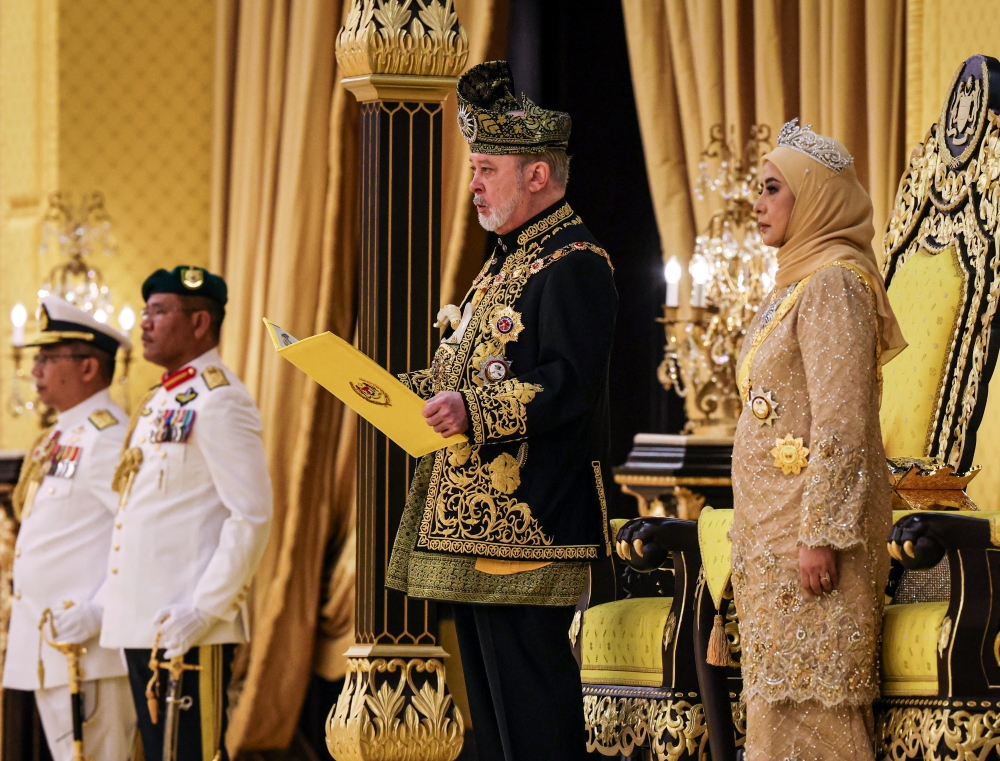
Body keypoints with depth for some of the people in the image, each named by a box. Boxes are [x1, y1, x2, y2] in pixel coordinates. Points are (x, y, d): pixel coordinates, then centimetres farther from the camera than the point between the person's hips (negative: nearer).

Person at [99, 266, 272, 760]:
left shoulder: (219, 401, -10)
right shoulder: (159, 402, 18)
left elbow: (252, 517, -17)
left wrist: (205, 610, -20)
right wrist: (112, 602, 15)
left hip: (188, 629, -9)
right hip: (141, 623, 9)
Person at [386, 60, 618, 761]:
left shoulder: (574, 265, -12)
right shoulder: (508, 261, 21)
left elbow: (568, 386, -22)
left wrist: (472, 411, -33)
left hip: (531, 519, -11)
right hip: (474, 516, 11)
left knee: (531, 695, -9)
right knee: (488, 690, 13)